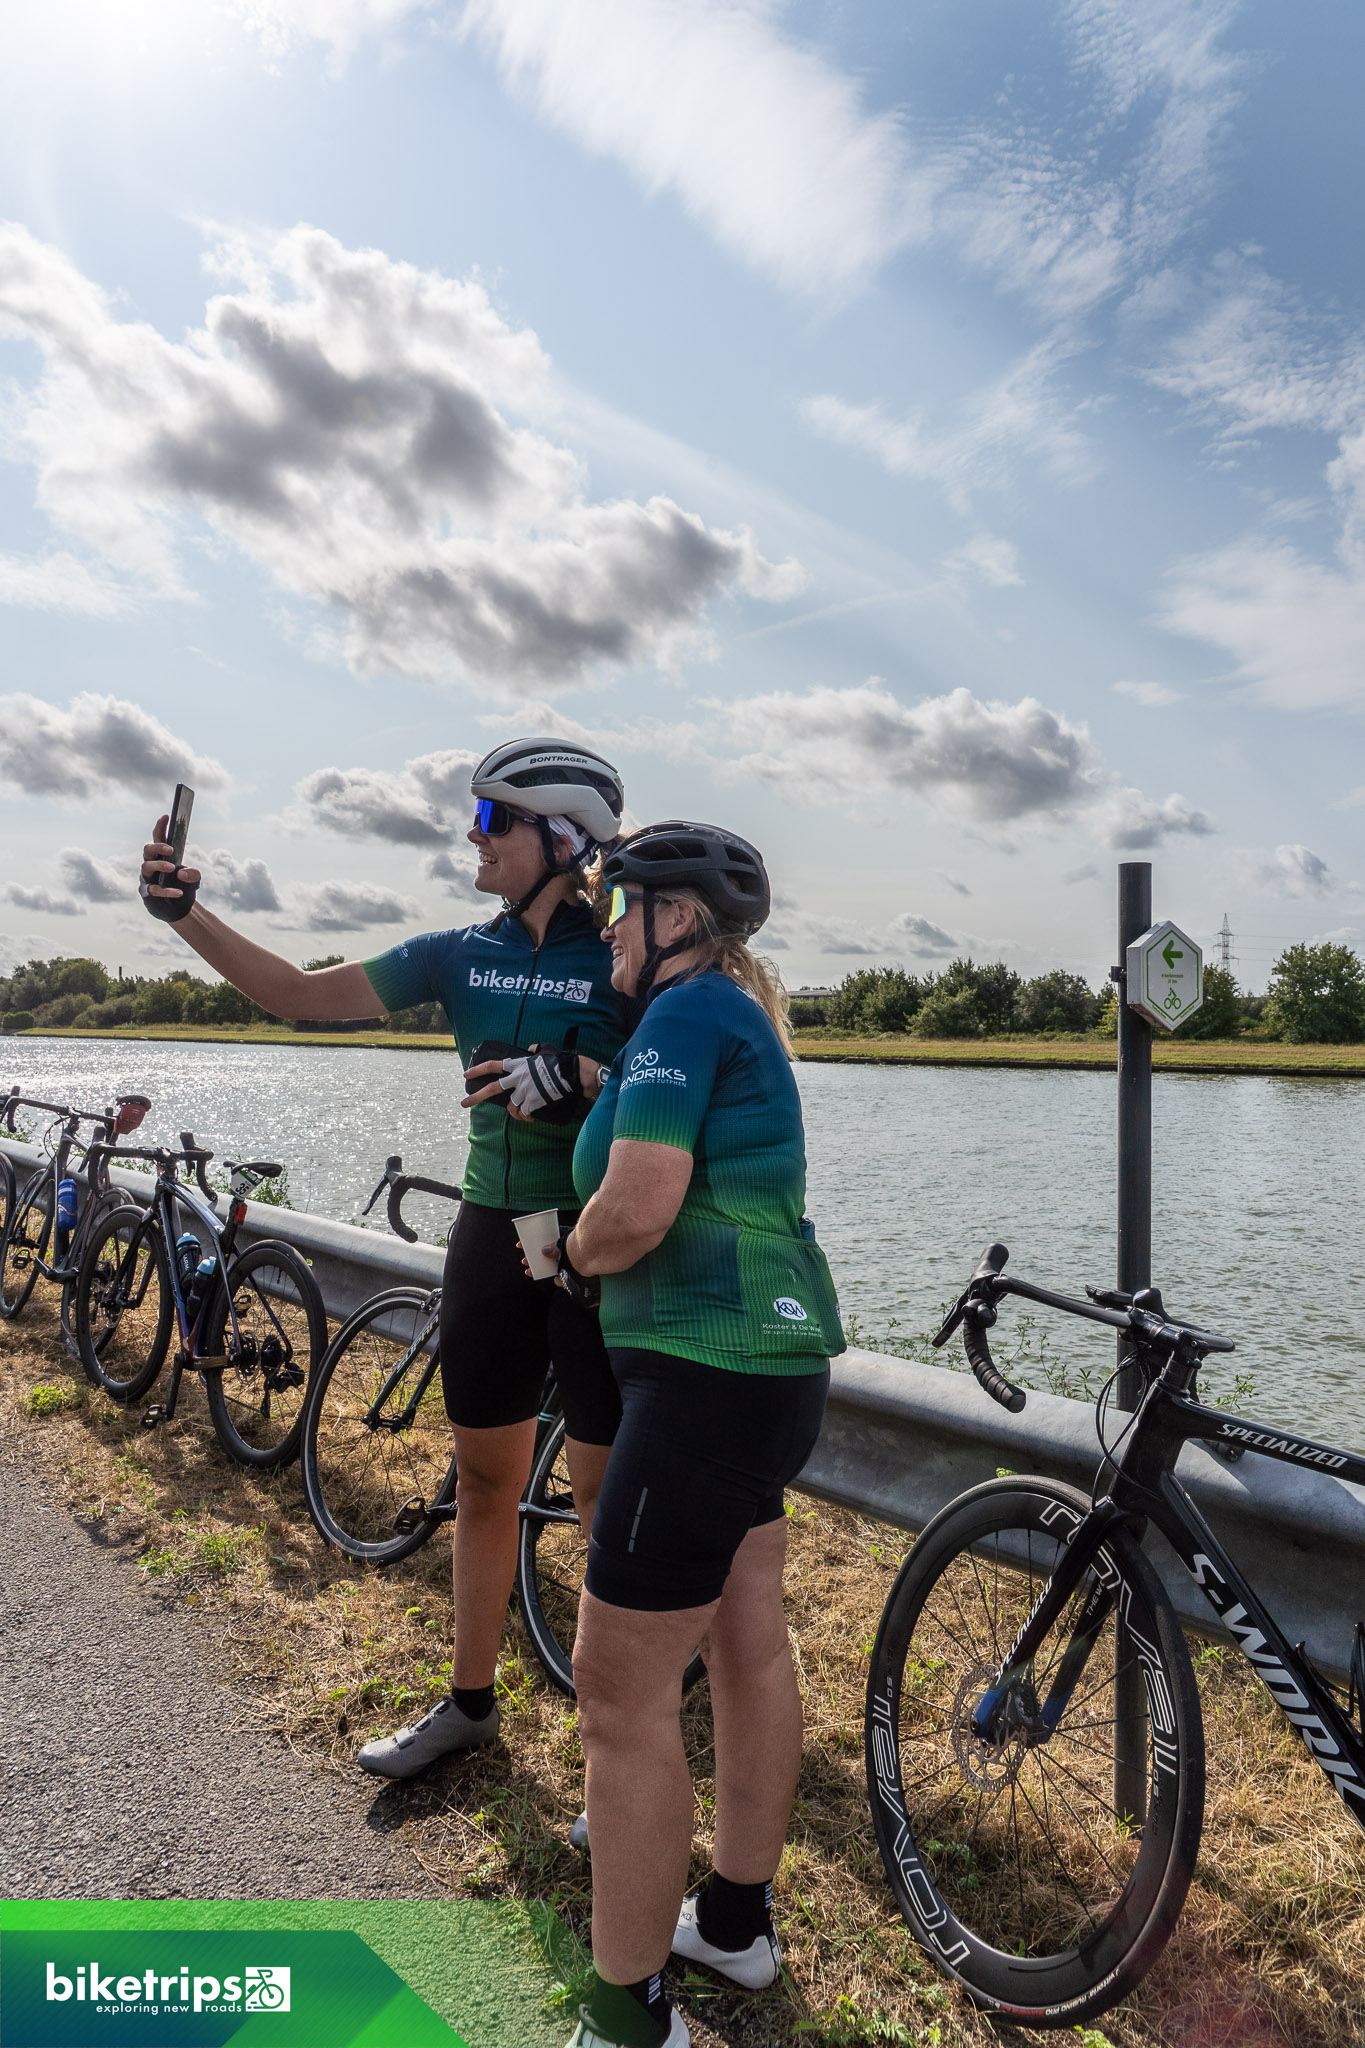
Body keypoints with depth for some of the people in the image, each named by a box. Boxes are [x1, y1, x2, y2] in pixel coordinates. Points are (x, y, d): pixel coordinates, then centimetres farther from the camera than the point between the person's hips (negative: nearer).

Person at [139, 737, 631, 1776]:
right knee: (485, 1476, 18)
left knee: (606, 1491, 4)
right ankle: (472, 1699, 38)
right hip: (490, 1231, 6)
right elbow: (302, 994, 3)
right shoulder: (461, 954, 5)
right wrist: (187, 911, -5)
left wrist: (577, 1076, -28)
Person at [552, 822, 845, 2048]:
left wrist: (577, 1252, -6)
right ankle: (739, 1921, 40)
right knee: (750, 1647, 21)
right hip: (776, 1361, 10)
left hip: (708, 1379, -10)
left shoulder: (684, 1014, -15)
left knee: (621, 1691, 3)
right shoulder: (741, 1016, 14)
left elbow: (635, 1211, -25)